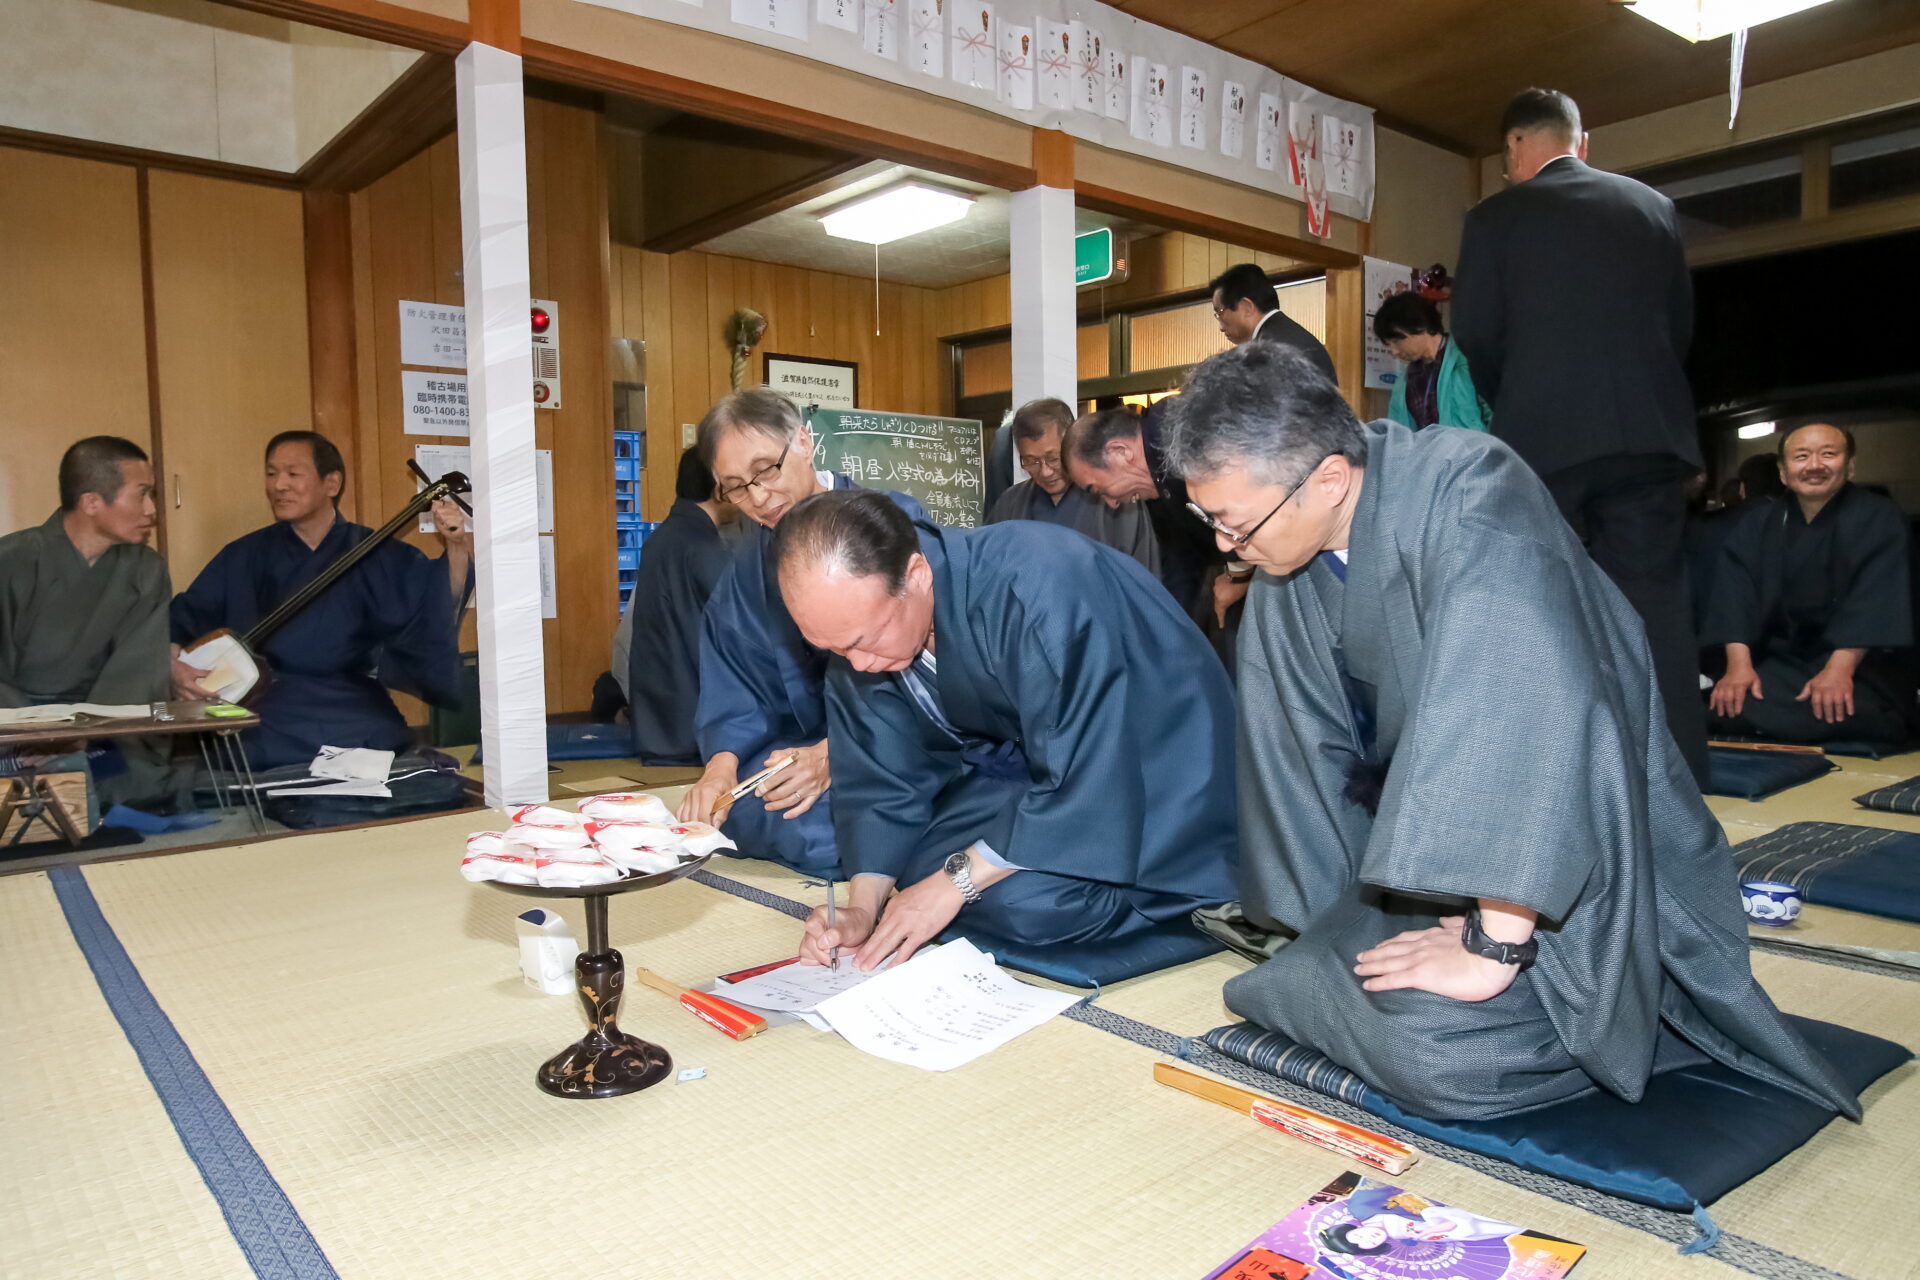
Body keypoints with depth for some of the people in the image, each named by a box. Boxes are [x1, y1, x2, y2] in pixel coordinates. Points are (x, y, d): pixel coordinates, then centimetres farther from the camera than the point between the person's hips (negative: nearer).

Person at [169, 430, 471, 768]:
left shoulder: (378, 557, 3)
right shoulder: (243, 559, 8)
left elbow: (440, 609, -8)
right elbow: (182, 620, 9)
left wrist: (457, 549, -24)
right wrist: (173, 662, -12)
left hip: (357, 725, 0)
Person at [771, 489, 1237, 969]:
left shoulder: (1036, 586, -35)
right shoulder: (857, 619, -12)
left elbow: (1090, 777, -32)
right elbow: (884, 782, -3)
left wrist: (955, 881, -26)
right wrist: (862, 910, -17)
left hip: (1150, 765, -7)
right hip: (1029, 758, 7)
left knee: (1025, 899, -27)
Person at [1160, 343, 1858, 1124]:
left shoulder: (1467, 493, -27)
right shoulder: (1288, 534, -6)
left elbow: (1536, 707, -38)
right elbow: (1302, 737, 2)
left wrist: (1493, 948, -34)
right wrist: (1327, 912, 6)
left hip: (1568, 859, -7)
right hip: (1431, 837, 7)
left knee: (1436, 1049, -24)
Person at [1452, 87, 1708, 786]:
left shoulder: (1495, 216, 0)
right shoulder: (1655, 206, 12)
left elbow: (1475, 335, -1)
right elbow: (1681, 323, 12)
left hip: (1544, 438, -3)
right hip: (1651, 432, 4)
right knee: (1654, 610, 6)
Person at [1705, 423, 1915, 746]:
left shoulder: (1878, 518, -3)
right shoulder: (1757, 521, 5)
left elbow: (1875, 597, -15)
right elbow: (1735, 589, -7)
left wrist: (1840, 668, -29)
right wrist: (1739, 664, -23)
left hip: (1860, 665, -2)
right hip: (1776, 660, 2)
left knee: (1846, 715, -33)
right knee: (1731, 709, -26)